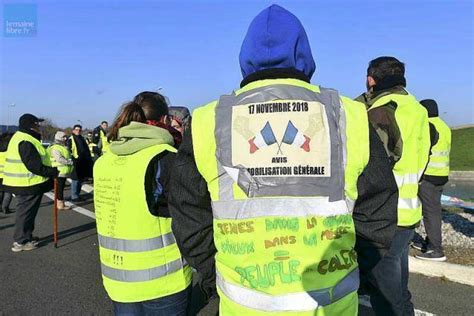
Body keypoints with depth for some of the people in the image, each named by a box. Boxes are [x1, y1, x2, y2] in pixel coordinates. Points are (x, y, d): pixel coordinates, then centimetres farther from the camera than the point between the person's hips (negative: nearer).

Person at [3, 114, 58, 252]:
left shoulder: (20, 137, 14)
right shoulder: (26, 142, -21)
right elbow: (35, 166, -26)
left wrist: (50, 171, 14)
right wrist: (53, 171, -17)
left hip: (23, 183, 11)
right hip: (28, 185, -11)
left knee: (27, 212, 21)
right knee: (26, 212, 2)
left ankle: (27, 237, 33)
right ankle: (20, 242, 13)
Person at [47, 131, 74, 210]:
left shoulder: (64, 147, 19)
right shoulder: (55, 148, -13)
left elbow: (68, 156, 26)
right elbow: (59, 159, -25)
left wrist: (70, 160, 6)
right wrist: (70, 162, -20)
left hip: (64, 171, 10)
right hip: (59, 171, -10)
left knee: (62, 187, 13)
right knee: (60, 188, -5)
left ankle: (61, 203, 20)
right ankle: (60, 204, -1)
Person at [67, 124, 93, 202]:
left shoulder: (82, 139, 20)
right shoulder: (71, 139, -4)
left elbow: (86, 150, 23)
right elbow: (69, 151, -12)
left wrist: (89, 159, 17)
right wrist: (72, 159, -20)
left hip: (83, 162, 8)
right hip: (76, 162, -8)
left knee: (81, 179, 14)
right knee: (75, 180, -4)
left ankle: (77, 194, 25)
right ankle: (74, 196, 2)